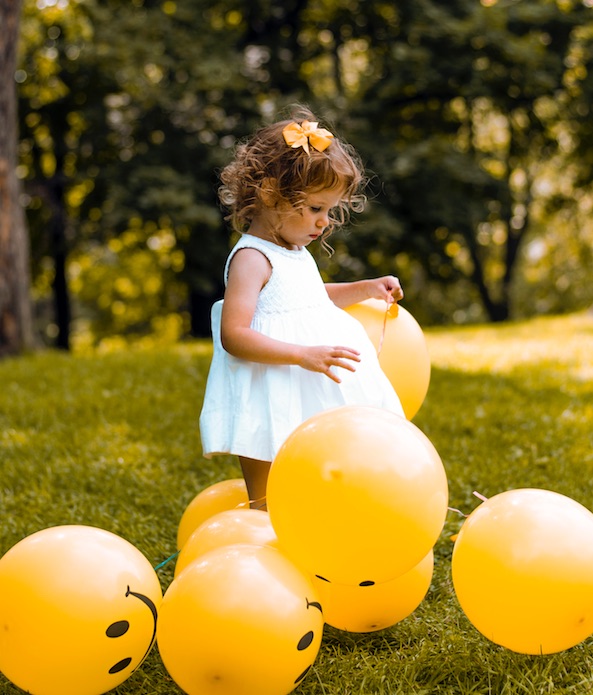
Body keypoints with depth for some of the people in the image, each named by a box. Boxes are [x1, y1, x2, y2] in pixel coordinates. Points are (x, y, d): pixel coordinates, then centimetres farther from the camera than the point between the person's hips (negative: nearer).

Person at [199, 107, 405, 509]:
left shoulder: (296, 253, 13)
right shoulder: (251, 259, -16)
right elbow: (234, 335, -26)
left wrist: (363, 290, 20)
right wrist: (305, 355, -33)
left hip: (314, 408, 9)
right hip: (272, 412, -9)